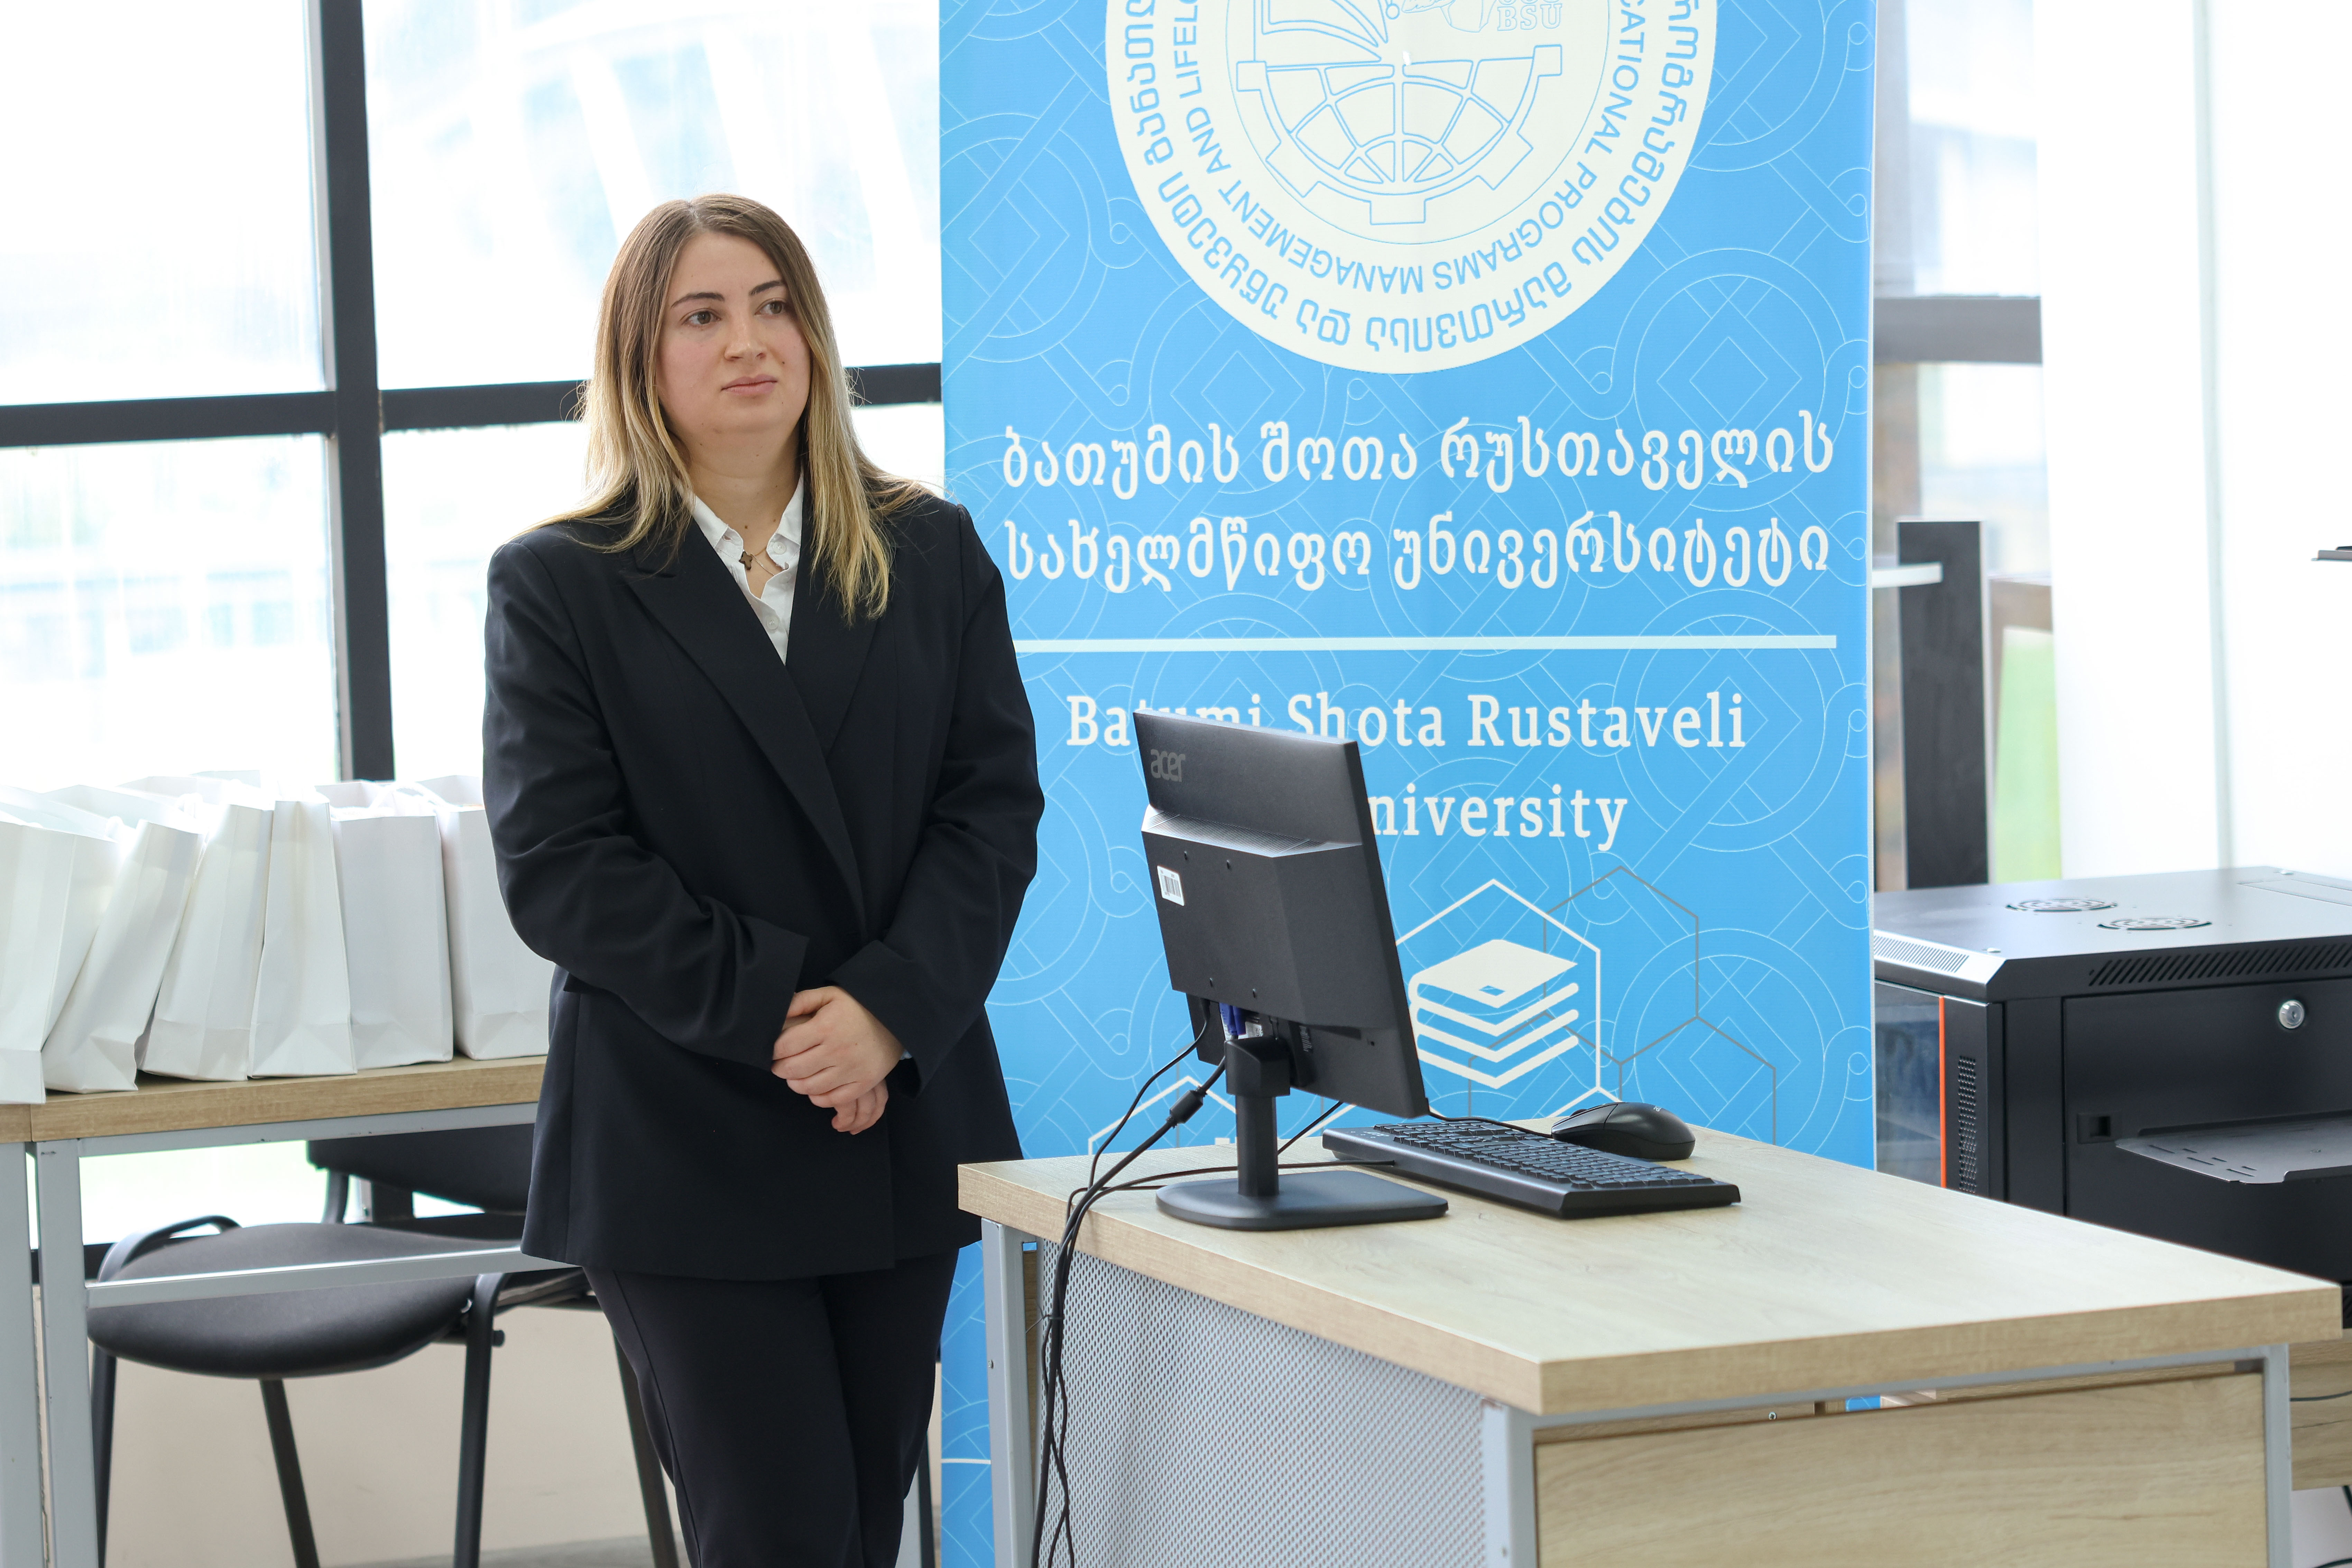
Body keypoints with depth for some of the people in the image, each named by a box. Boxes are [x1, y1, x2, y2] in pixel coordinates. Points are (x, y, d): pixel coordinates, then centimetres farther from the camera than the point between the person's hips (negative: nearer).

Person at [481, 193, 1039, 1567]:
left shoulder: (932, 552, 10)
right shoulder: (559, 586, 0)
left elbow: (994, 807, 2)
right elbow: (560, 871, -8)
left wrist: (888, 1011, -13)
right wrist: (780, 1015, -16)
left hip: (905, 1127, 4)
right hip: (684, 1146, -4)